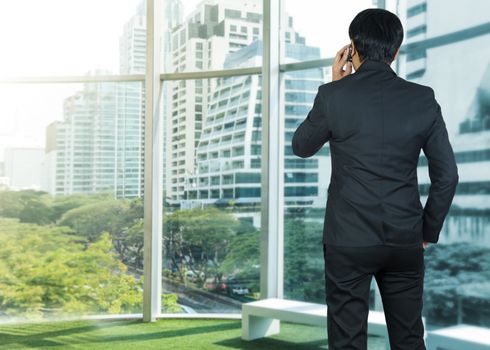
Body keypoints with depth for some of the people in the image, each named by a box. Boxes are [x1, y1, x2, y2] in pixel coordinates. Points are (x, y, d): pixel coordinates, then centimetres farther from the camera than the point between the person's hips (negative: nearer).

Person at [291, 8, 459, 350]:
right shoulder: (423, 99, -2)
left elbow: (301, 146, 9)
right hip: (405, 241, 3)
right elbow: (447, 175, 1)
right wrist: (428, 231, 13)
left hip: (349, 241, -2)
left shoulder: (334, 95, -9)